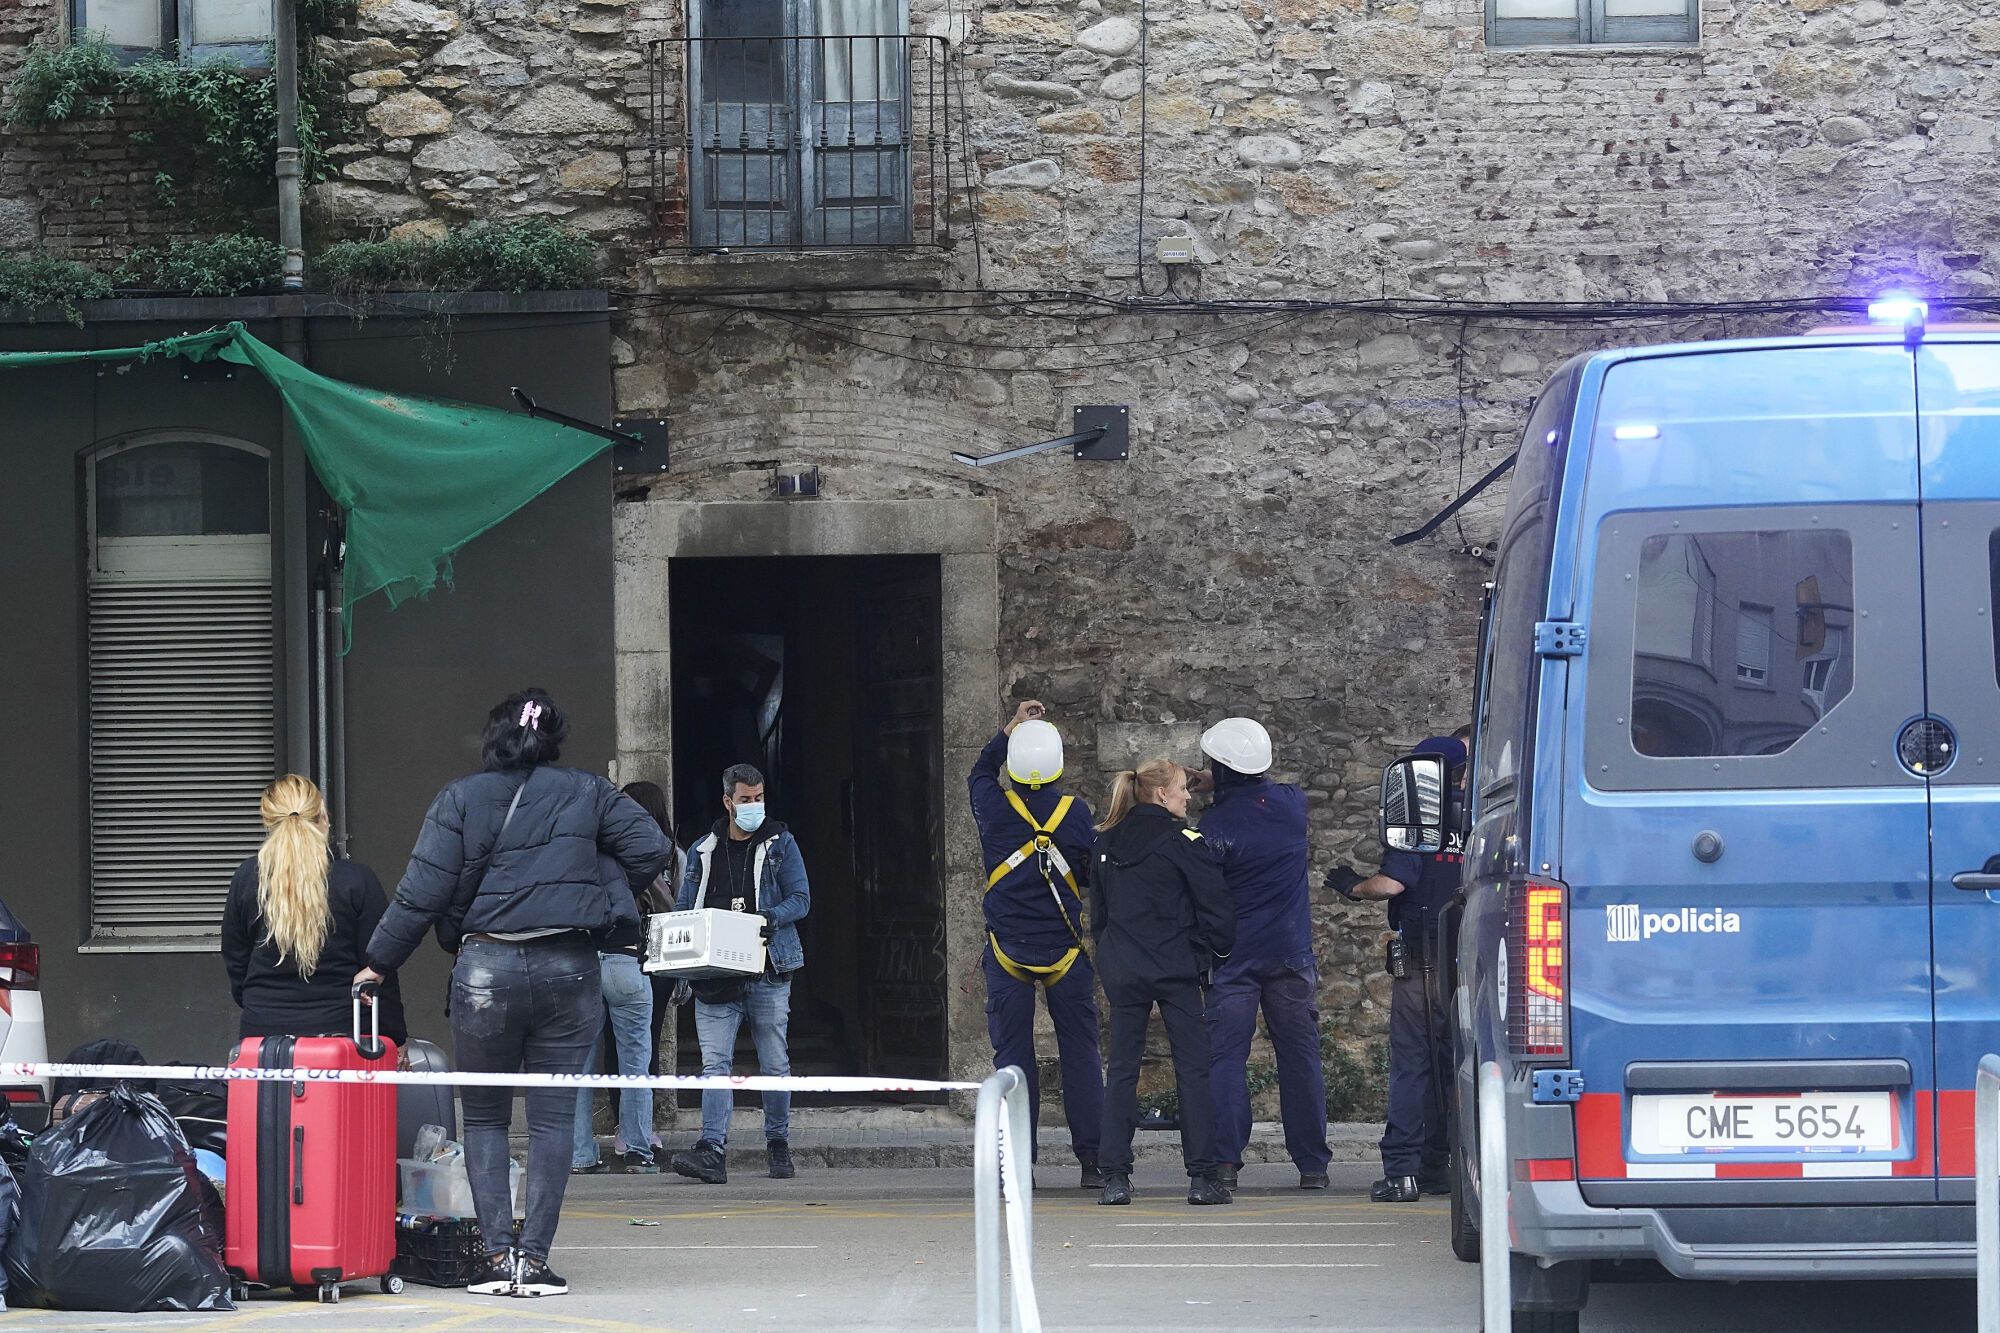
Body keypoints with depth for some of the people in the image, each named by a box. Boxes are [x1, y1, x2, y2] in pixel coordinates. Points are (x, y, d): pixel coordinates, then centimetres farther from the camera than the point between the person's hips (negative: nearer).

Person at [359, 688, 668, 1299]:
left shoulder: (460, 799, 2)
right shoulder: (587, 793, 6)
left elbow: (422, 893, -3)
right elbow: (650, 847, -1)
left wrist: (378, 963, 5)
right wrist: (611, 904, 15)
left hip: (485, 971, -1)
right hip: (569, 969, 1)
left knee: (483, 1116, 11)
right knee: (553, 1116, 4)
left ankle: (496, 1253, 1)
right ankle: (534, 1258, 0)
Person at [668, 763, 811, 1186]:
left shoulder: (780, 844, 7)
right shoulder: (703, 850, 13)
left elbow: (800, 899, 2)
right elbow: (684, 909, 14)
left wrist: (769, 919, -18)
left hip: (768, 970, -1)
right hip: (715, 973, 1)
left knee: (774, 1063, 4)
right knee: (715, 1062, -10)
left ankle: (778, 1146, 18)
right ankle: (712, 1151, -18)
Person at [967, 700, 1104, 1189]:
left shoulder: (996, 809, -6)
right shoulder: (1076, 812, -7)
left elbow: (979, 772, 18)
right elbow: (1096, 875, 4)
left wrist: (1013, 727, 24)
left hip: (1008, 954, 0)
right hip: (1065, 950, 0)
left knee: (1013, 1056, 3)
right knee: (1080, 1055, 4)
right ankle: (1092, 1160, 1)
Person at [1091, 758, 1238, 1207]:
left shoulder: (1106, 844, 10)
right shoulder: (1182, 841, -8)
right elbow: (1216, 906, -7)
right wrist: (1217, 952, 8)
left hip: (1121, 971, 5)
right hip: (1175, 969, -5)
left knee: (1122, 1069, 6)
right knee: (1192, 1069, 0)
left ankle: (1115, 1177, 0)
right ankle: (1202, 1177, -4)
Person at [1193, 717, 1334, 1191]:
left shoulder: (1217, 824, -13)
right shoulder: (1291, 803, 1)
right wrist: (1216, 785, 17)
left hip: (1233, 957, -4)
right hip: (1291, 953, 4)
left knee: (1226, 1057, -1)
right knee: (1299, 1055, 7)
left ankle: (1225, 1163, -8)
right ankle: (1312, 1164, 9)